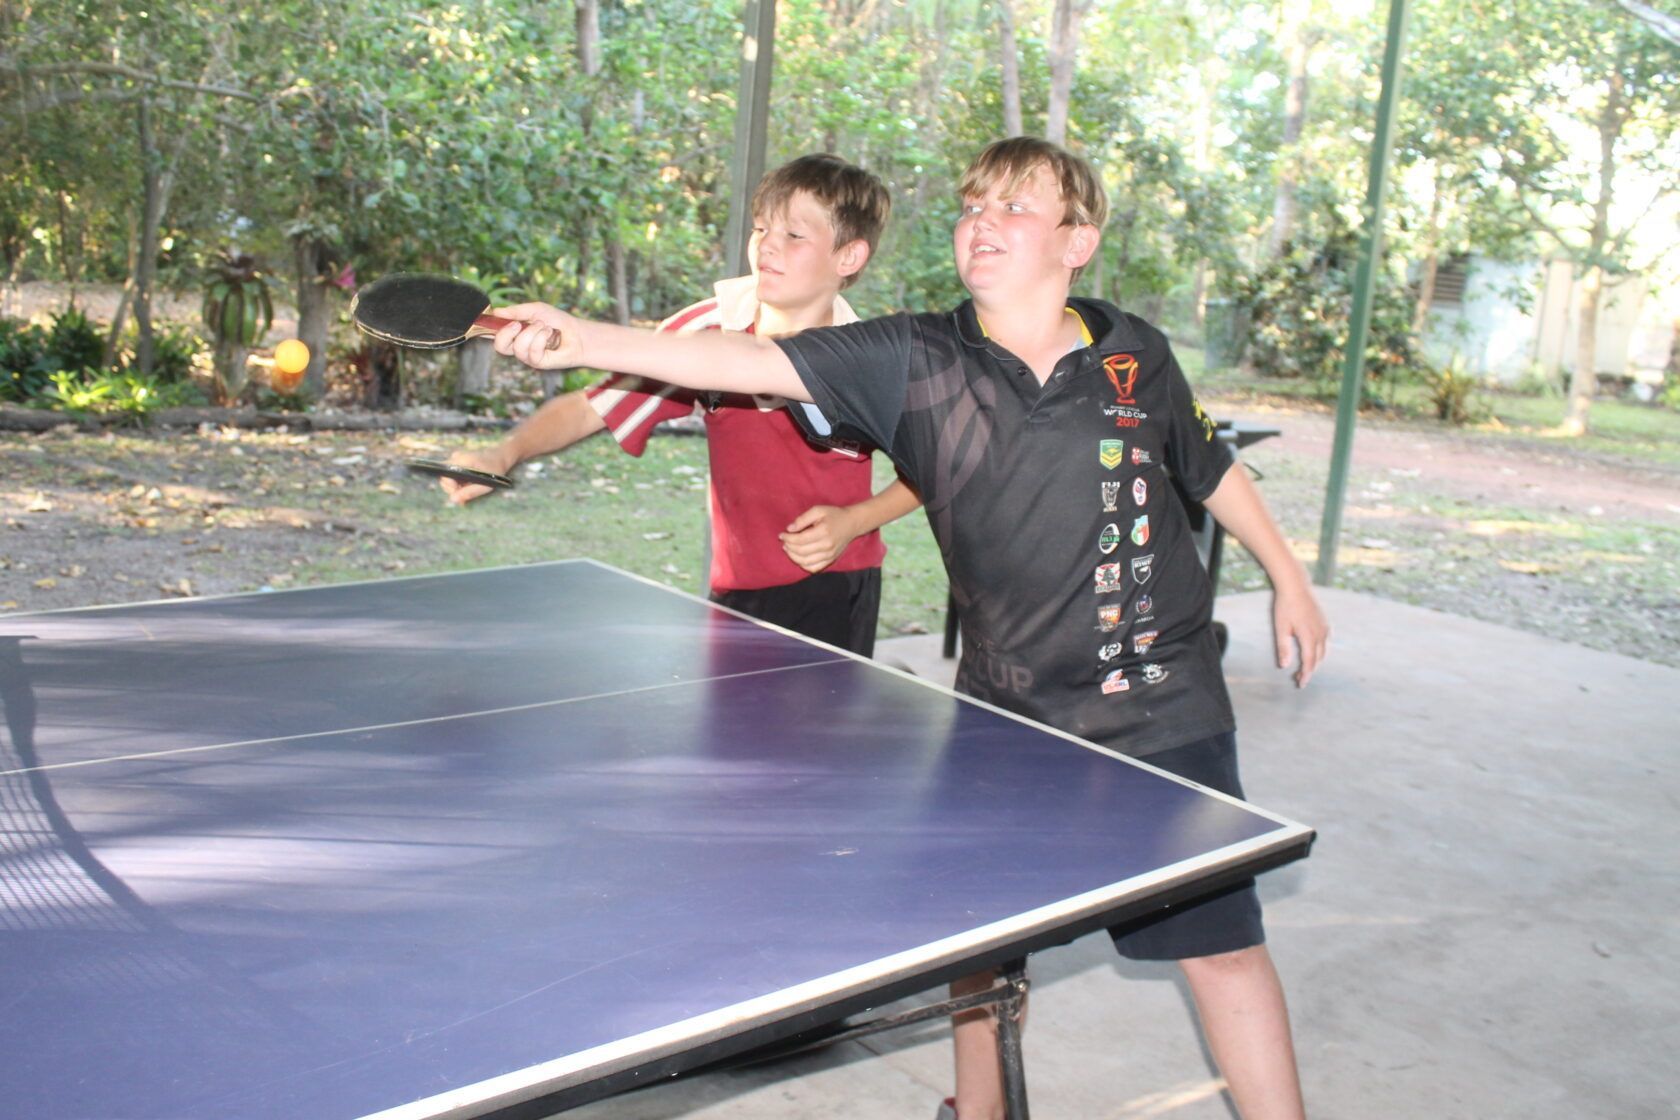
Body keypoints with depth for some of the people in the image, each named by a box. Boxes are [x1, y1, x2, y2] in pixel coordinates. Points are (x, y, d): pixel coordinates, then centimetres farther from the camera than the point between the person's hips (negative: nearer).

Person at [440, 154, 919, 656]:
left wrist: (853, 521, -13)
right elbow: (588, 408, -10)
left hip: (836, 593, -2)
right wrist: (503, 455, -27)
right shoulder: (705, 329, -10)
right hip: (734, 591, 3)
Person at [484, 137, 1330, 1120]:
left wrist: (1290, 580, 20)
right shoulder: (915, 362, -8)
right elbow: (755, 364, -17)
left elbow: (1213, 469, 13)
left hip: (1162, 709, -1)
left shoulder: (1136, 354, -4)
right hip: (1008, 708, 1)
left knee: (1219, 942, 3)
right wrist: (585, 339, -26)